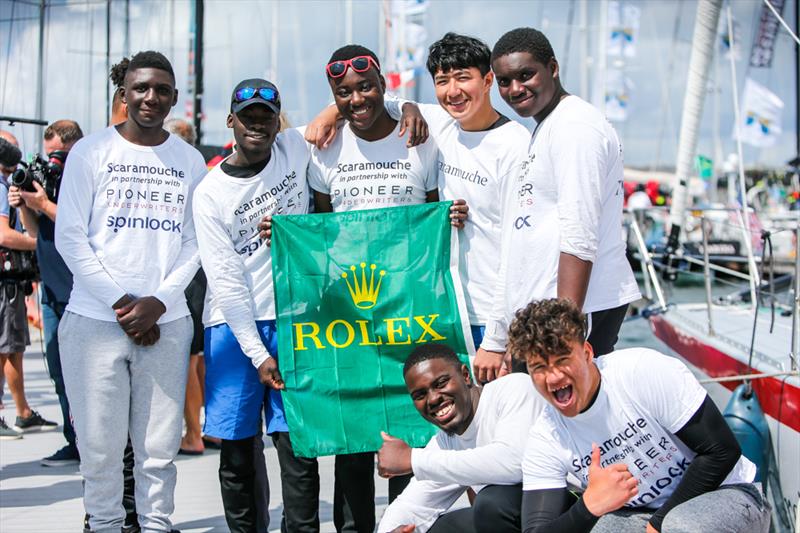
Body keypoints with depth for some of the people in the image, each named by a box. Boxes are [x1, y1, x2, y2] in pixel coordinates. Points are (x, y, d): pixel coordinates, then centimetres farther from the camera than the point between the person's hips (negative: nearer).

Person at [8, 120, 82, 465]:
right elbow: (36, 232, 19)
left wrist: (44, 204, -16)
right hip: (53, 290, 8)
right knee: (59, 370, 10)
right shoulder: (49, 178, 14)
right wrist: (23, 206, 1)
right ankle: (75, 443, 16)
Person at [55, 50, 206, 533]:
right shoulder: (91, 151, 3)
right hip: (95, 322, -2)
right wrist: (120, 302, -8)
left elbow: (194, 243, 8)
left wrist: (158, 303, -7)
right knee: (101, 444, -1)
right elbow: (70, 237, -1)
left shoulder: (191, 161, 11)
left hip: (166, 324, 2)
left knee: (160, 446, 3)